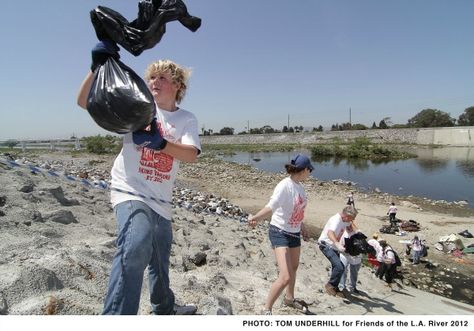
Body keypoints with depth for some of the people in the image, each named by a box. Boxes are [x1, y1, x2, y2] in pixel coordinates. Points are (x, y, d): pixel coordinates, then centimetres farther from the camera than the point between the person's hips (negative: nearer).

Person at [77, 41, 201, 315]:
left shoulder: (187, 119, 3)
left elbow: (191, 155, -14)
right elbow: (84, 102, -6)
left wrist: (159, 142, -29)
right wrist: (97, 67, -19)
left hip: (161, 201, 4)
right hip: (130, 192, -3)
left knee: (161, 264, 22)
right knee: (136, 246, -36)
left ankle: (164, 308, 49)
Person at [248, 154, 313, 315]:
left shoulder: (300, 186, 1)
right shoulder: (284, 186, -24)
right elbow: (271, 207, -38)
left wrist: (301, 225, 30)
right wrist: (256, 217, -57)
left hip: (294, 233, 9)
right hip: (280, 233, -9)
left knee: (294, 267, 27)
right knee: (285, 276, -17)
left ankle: (289, 298, 52)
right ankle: (267, 310, 3)